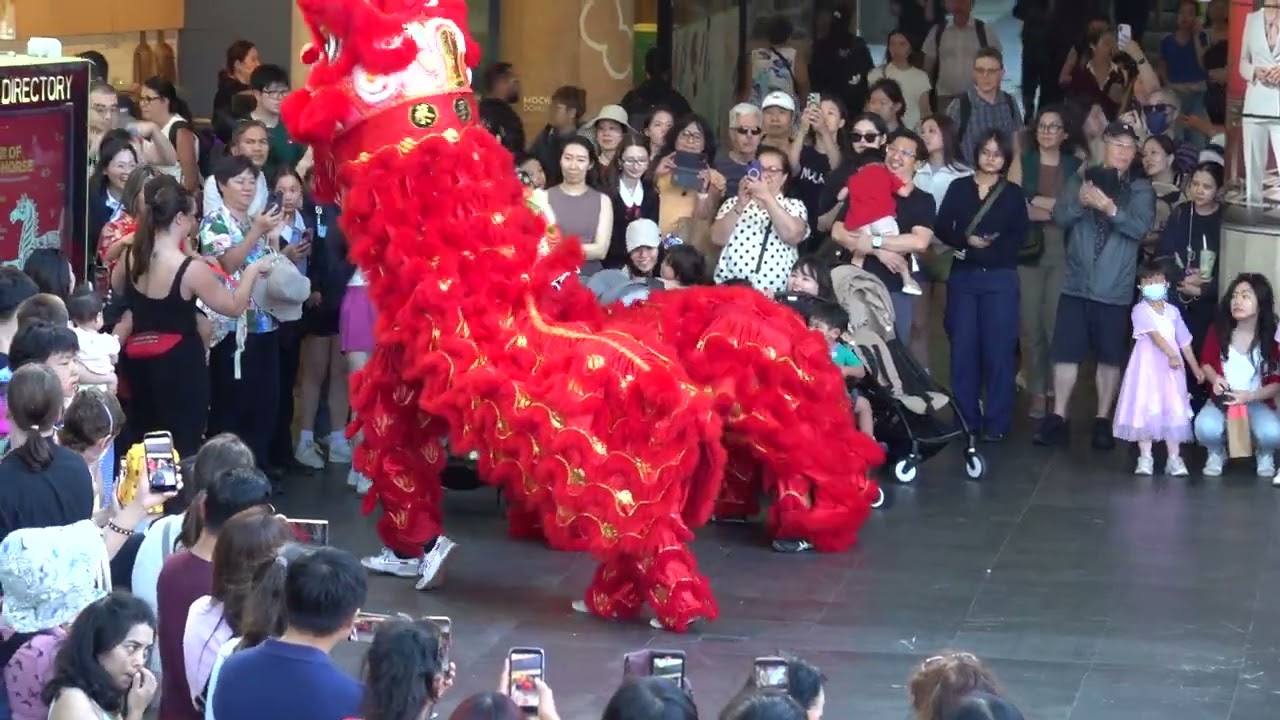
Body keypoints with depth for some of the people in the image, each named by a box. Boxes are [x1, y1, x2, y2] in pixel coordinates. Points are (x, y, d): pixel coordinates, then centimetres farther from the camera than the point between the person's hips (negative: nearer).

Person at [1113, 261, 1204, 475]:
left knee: (1173, 410, 3)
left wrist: (1196, 367, 14)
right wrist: (1171, 355, -30)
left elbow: (1184, 342, 14)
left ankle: (1174, 458, 7)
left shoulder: (1173, 312, 10)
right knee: (1145, 409, -2)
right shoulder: (1141, 310, -6)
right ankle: (1145, 458, 4)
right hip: (1147, 367, -4)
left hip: (1171, 369, 4)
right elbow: (1154, 335, -19)